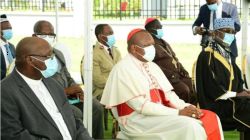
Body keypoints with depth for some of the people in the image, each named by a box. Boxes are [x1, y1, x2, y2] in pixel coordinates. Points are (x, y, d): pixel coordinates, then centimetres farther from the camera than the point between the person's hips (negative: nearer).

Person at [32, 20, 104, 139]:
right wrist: (65, 91, -20)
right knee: (76, 114, -29)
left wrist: (76, 90, -1)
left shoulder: (58, 54, 18)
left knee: (96, 107, -11)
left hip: (68, 95, 8)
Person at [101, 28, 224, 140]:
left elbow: (168, 95, 11)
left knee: (210, 119, -7)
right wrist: (178, 113, -21)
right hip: (137, 119, -8)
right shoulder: (123, 69, -12)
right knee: (188, 126, -28)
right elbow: (139, 105, -19)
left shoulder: (152, 66, 14)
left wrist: (186, 107, -11)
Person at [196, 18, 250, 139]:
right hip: (216, 104, -8)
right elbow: (212, 88, -17)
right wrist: (236, 94, -13)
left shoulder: (226, 54, 18)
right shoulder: (207, 56, -10)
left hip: (230, 99, 8)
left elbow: (236, 80, 17)